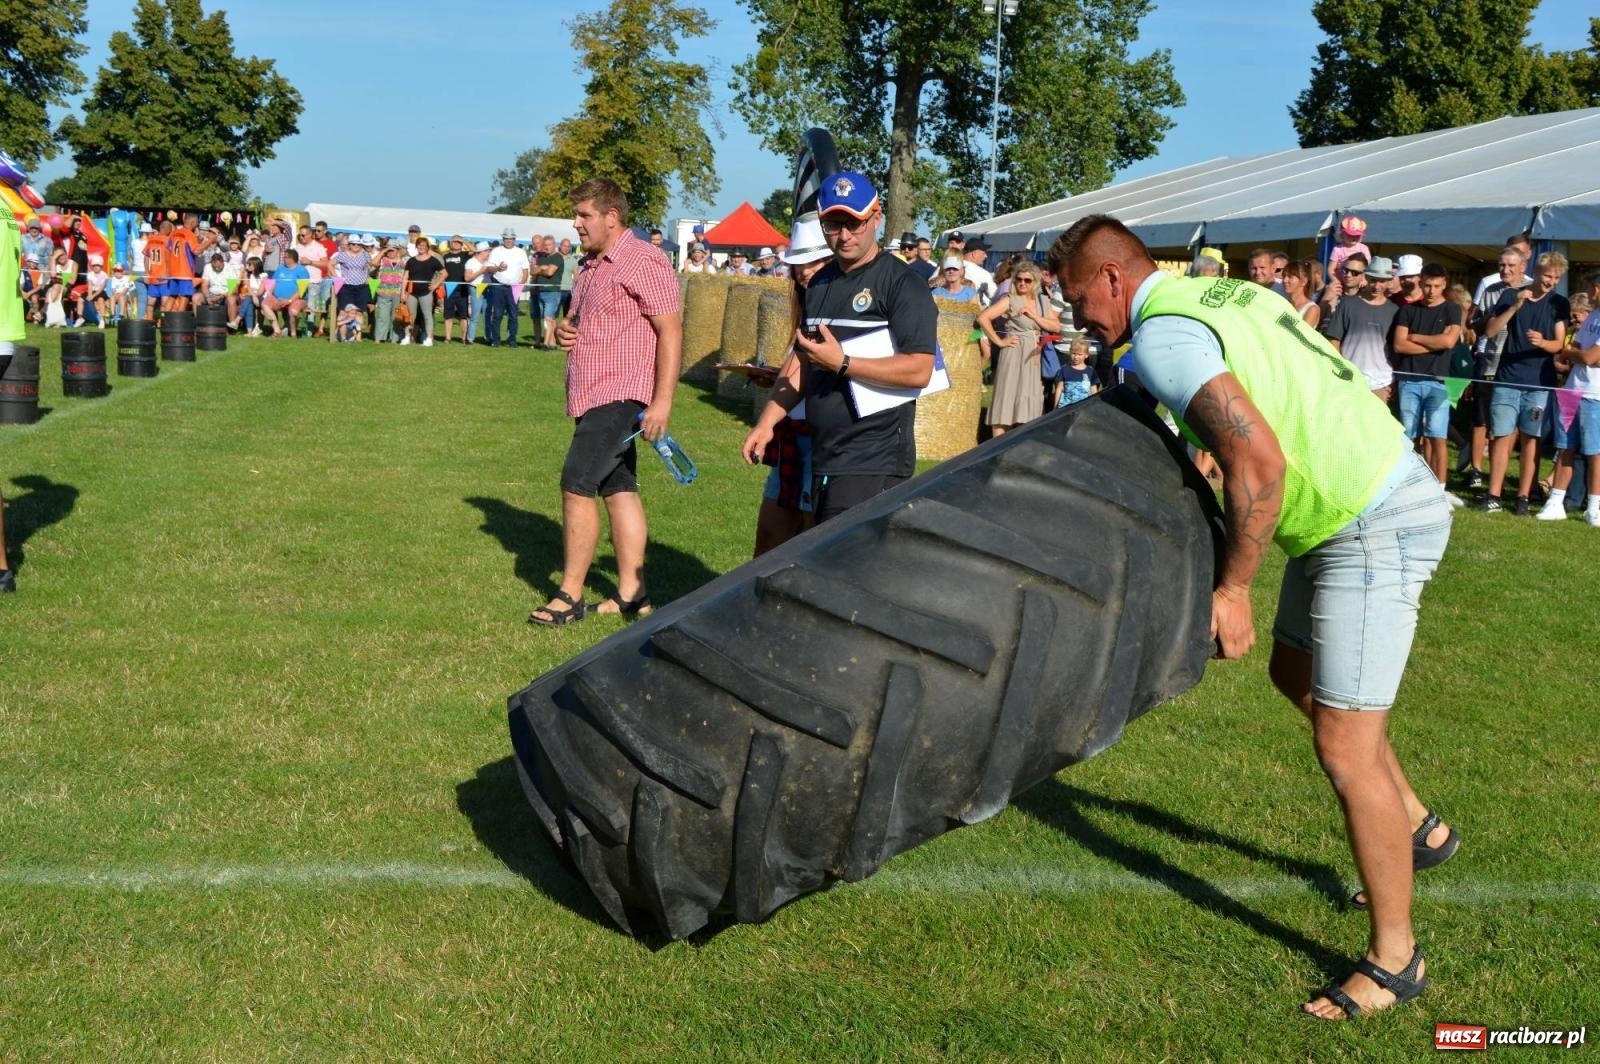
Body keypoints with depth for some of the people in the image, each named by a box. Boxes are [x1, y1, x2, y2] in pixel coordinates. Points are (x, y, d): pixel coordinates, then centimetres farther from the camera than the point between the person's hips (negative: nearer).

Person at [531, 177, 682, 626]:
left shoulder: (642, 262, -13)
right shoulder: (590, 266, 17)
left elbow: (671, 330, -18)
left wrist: (662, 401, -23)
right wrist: (564, 328, 6)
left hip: (619, 397, -10)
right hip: (592, 396, 10)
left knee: (576, 485, -11)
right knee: (618, 489, 10)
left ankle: (570, 596, -3)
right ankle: (631, 593, 14)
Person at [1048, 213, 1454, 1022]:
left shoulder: (1162, 335, -19)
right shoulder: (1225, 294, 10)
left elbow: (1259, 462, -29)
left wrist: (1231, 588, -19)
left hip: (1376, 525, -10)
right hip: (1365, 503, 10)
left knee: (1345, 746, -4)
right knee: (1295, 674, 26)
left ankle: (1394, 956, 11)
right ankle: (1418, 829, 41)